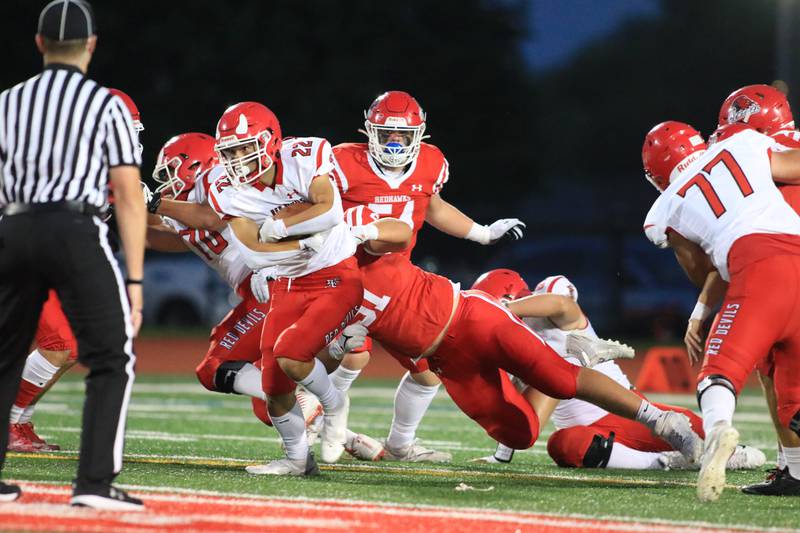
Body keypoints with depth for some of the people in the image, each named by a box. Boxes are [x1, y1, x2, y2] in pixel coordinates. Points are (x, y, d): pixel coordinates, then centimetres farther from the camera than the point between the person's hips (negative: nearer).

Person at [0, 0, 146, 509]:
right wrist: (134, 281, -2)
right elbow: (130, 197, -2)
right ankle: (94, 482, -13)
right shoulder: (107, 104, 5)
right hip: (75, 233, -4)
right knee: (111, 359, -2)